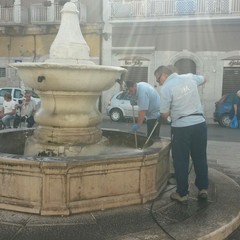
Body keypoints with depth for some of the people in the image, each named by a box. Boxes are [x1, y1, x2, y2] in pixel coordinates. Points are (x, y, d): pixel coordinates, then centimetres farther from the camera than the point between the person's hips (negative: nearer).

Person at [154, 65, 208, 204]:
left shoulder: (166, 88, -8)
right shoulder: (190, 77, 8)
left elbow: (165, 114, -7)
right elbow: (204, 79, 31)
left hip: (181, 127, -5)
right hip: (200, 123, 5)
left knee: (181, 161, 7)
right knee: (200, 158, 16)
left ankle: (182, 194, 14)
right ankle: (203, 189, 25)